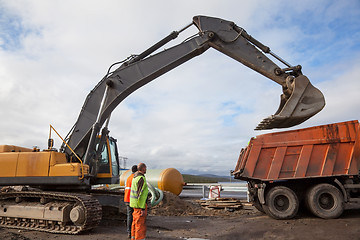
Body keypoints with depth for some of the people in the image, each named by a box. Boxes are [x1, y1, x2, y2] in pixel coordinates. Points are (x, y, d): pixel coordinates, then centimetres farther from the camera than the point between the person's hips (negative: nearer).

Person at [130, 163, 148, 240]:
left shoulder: (135, 177, 11)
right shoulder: (141, 178, -21)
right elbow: (140, 194, -24)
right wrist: (142, 209, -22)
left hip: (136, 204, 10)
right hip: (140, 205, -10)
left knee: (136, 222, 17)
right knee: (140, 224, -4)